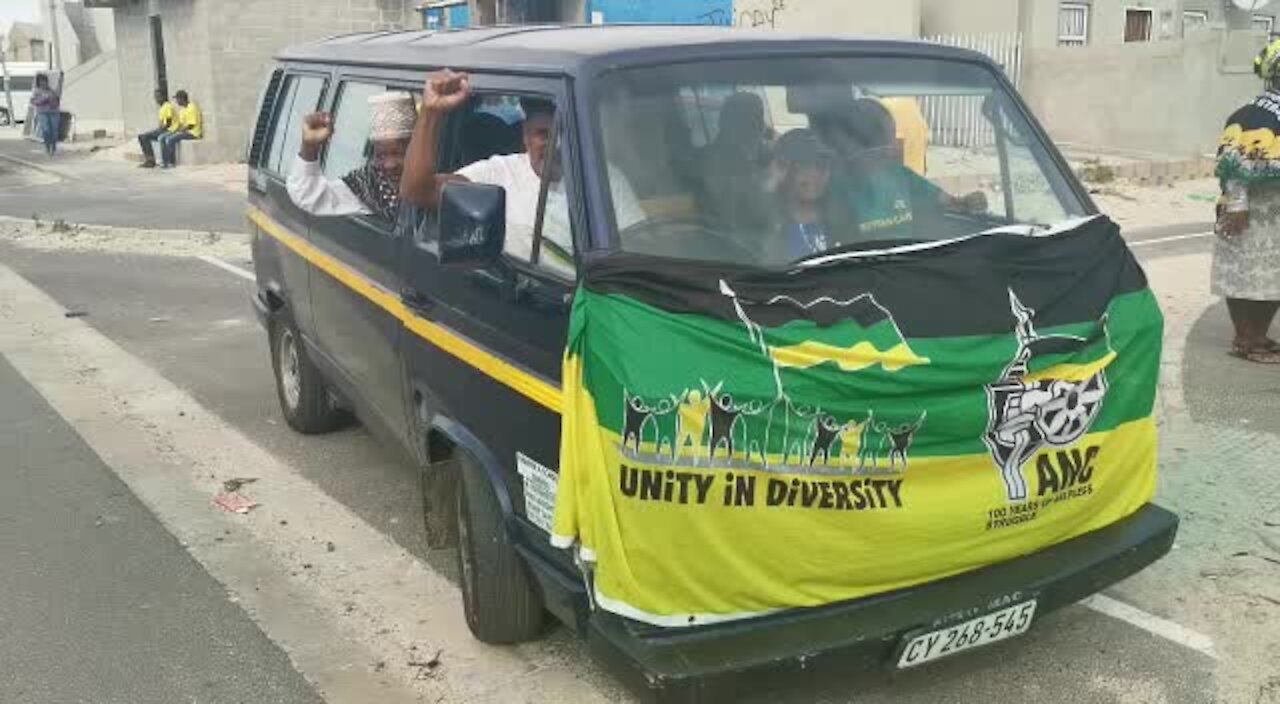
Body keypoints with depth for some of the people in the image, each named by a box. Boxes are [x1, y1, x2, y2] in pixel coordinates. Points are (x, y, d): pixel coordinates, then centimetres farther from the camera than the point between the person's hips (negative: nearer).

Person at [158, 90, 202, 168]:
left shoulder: (192, 108, -16)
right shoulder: (182, 109, 16)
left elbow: (191, 125, -20)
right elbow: (181, 123, 18)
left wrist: (179, 131, -17)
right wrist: (175, 131, 1)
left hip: (192, 132, -10)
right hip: (183, 131, 10)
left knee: (170, 139, -27)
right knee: (162, 137, -1)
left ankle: (171, 162, -15)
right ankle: (164, 161, -7)